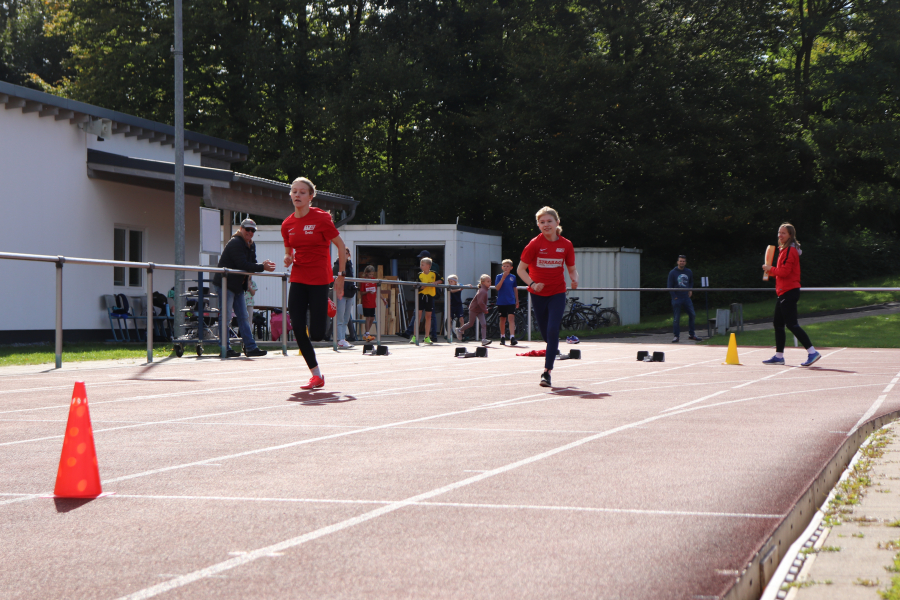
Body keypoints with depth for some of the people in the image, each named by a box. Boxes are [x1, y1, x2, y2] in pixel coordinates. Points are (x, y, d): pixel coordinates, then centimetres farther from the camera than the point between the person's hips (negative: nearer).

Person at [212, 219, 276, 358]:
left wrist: (263, 264, -12)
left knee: (243, 317, 8)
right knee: (226, 316, -7)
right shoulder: (235, 243, -16)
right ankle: (225, 349, -4)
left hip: (238, 286, 9)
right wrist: (262, 267, -25)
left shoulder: (251, 246, 12)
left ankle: (250, 347, 10)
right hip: (225, 284, -9)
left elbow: (252, 264, 9)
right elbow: (243, 265, -25)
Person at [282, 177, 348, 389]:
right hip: (298, 279, 5)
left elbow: (340, 245, -3)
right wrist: (288, 259, -5)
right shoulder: (287, 224, 5)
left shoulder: (321, 218, -10)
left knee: (316, 334, -8)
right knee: (297, 329, -7)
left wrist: (340, 275, -4)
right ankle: (316, 375, 6)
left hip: (319, 279, -5)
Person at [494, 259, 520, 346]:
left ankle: (512, 338, -21)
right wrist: (503, 278, -20)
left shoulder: (513, 277, 7)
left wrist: (517, 301, 16)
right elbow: (497, 288, -12)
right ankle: (502, 338, 21)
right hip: (501, 302, 0)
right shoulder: (499, 276, 1)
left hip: (511, 302, 0)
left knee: (511, 318, -13)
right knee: (502, 319, 10)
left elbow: (515, 289, 15)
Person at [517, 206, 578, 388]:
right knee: (546, 332, 8)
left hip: (557, 293, -1)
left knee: (553, 330, -16)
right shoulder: (535, 244, -8)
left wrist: (574, 279, -13)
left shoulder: (566, 245, -3)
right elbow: (521, 269, -4)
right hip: (538, 294, 1)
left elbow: (572, 268, 9)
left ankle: (547, 372, -16)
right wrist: (532, 284, -19)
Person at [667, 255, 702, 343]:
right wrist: (674, 296, -7)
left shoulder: (689, 272, 8)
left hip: (686, 297, 4)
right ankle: (676, 336, 5)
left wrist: (690, 290, 9)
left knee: (692, 315, 1)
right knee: (677, 318, -3)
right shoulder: (672, 272, -4)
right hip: (677, 299, -4)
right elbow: (669, 286, -2)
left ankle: (691, 334, 13)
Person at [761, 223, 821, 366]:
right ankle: (779, 356, 22)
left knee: (791, 324, -14)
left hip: (789, 291, -11)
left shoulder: (790, 251, -14)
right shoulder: (784, 250, 17)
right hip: (783, 292, 11)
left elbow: (785, 271, -20)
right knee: (778, 324, 15)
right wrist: (771, 271, 4)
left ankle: (812, 352, -15)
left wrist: (770, 269, -7)